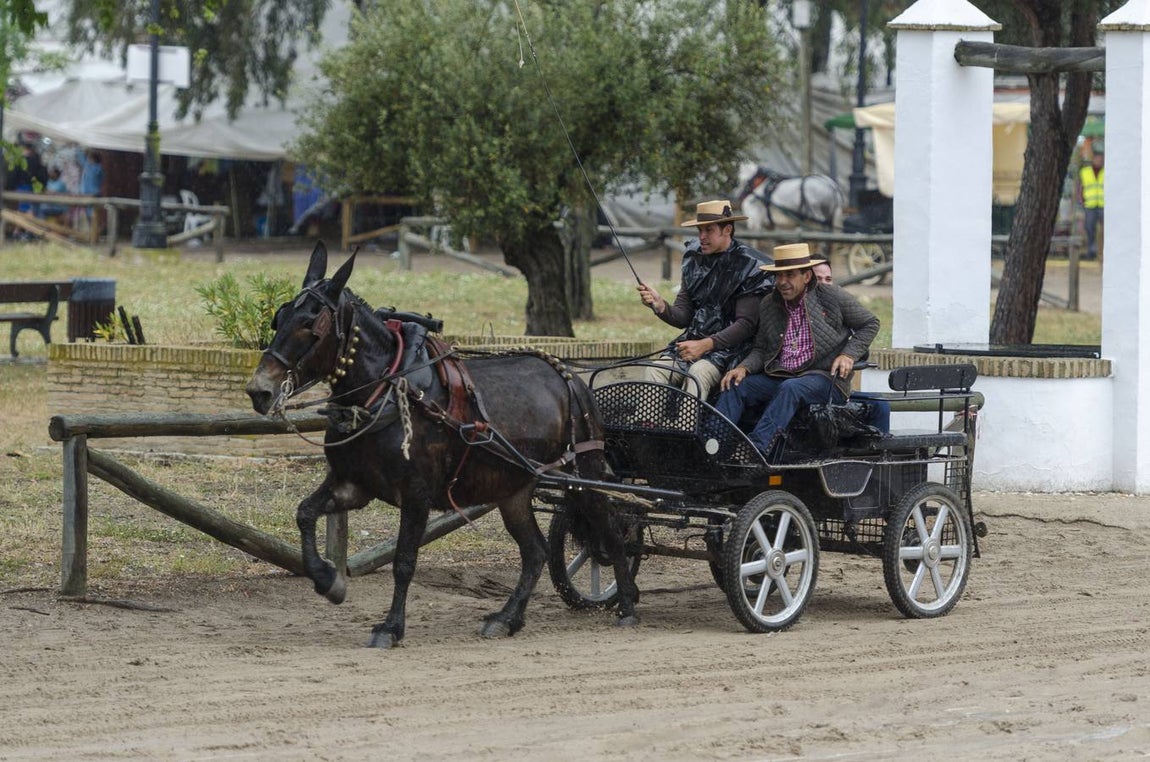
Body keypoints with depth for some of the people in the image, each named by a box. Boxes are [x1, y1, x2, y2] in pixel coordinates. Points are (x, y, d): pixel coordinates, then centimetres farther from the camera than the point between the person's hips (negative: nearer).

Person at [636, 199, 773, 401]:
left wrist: (705, 345, -22)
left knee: (698, 373, -35)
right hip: (692, 340, 5)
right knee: (653, 371, -21)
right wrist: (660, 305, -11)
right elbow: (683, 316, 11)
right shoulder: (695, 260, 12)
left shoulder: (749, 267, -6)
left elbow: (746, 324, -12)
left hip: (728, 347, -5)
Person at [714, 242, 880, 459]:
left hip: (823, 378, -5)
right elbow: (761, 349, 17)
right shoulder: (769, 304, 13)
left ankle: (757, 447, -50)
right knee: (735, 387, -18)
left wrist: (849, 355, -4)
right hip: (778, 376, 5)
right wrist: (744, 367, -4)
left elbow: (870, 324, 10)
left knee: (790, 389, -37)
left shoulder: (832, 297, 1)